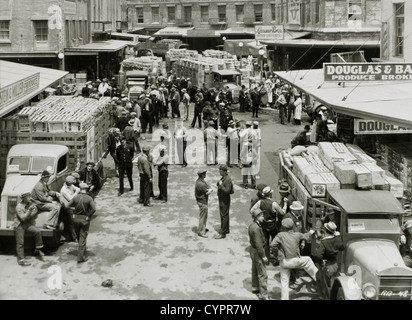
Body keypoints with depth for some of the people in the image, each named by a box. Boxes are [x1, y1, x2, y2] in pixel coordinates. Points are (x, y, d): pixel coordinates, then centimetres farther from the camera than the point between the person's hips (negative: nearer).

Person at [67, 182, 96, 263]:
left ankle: (82, 249, 36)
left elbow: (68, 206, -4)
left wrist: (74, 213, 6)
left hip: (76, 218, 3)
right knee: (83, 238, 1)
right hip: (85, 219, -3)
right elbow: (94, 209, -22)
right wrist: (89, 216, -9)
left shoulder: (75, 197, -5)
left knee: (79, 236, 21)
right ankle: (81, 257, -1)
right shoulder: (89, 198, -13)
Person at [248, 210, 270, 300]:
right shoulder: (256, 228, -27)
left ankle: (255, 288, 42)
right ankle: (263, 294, 3)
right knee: (262, 274, -2)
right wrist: (263, 256, -21)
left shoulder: (251, 225, 3)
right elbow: (258, 244, -27)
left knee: (255, 271, 25)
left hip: (253, 250, 10)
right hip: (258, 252, -10)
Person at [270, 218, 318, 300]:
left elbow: (272, 245, -20)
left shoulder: (280, 235, -12)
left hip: (284, 261, -1)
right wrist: (310, 232, 38)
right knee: (308, 260, 27)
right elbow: (305, 236, 17)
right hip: (295, 261, 1)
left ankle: (284, 298, 16)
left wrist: (279, 248, 0)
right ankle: (317, 277, 31)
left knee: (284, 281, 12)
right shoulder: (297, 235, -4)